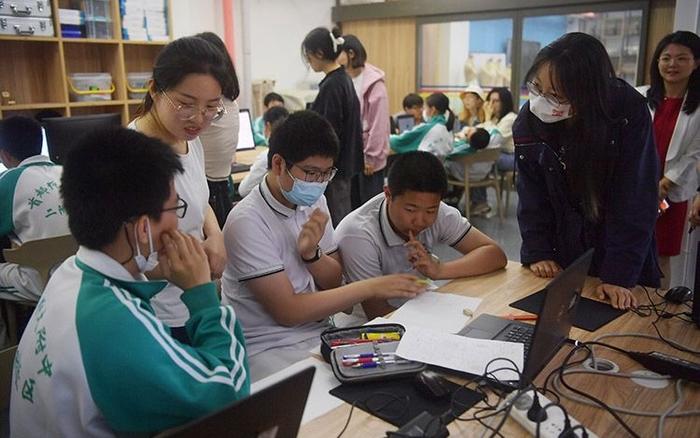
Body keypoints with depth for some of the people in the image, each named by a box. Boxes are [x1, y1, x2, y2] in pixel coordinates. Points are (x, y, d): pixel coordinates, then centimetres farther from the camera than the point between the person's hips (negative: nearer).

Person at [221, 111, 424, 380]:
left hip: (320, 332, 7)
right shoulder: (248, 221, -18)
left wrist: (311, 253, -13)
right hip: (268, 349, -6)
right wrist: (370, 287, -18)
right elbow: (288, 311, -17)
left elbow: (334, 282, 9)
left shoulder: (314, 202, 4)